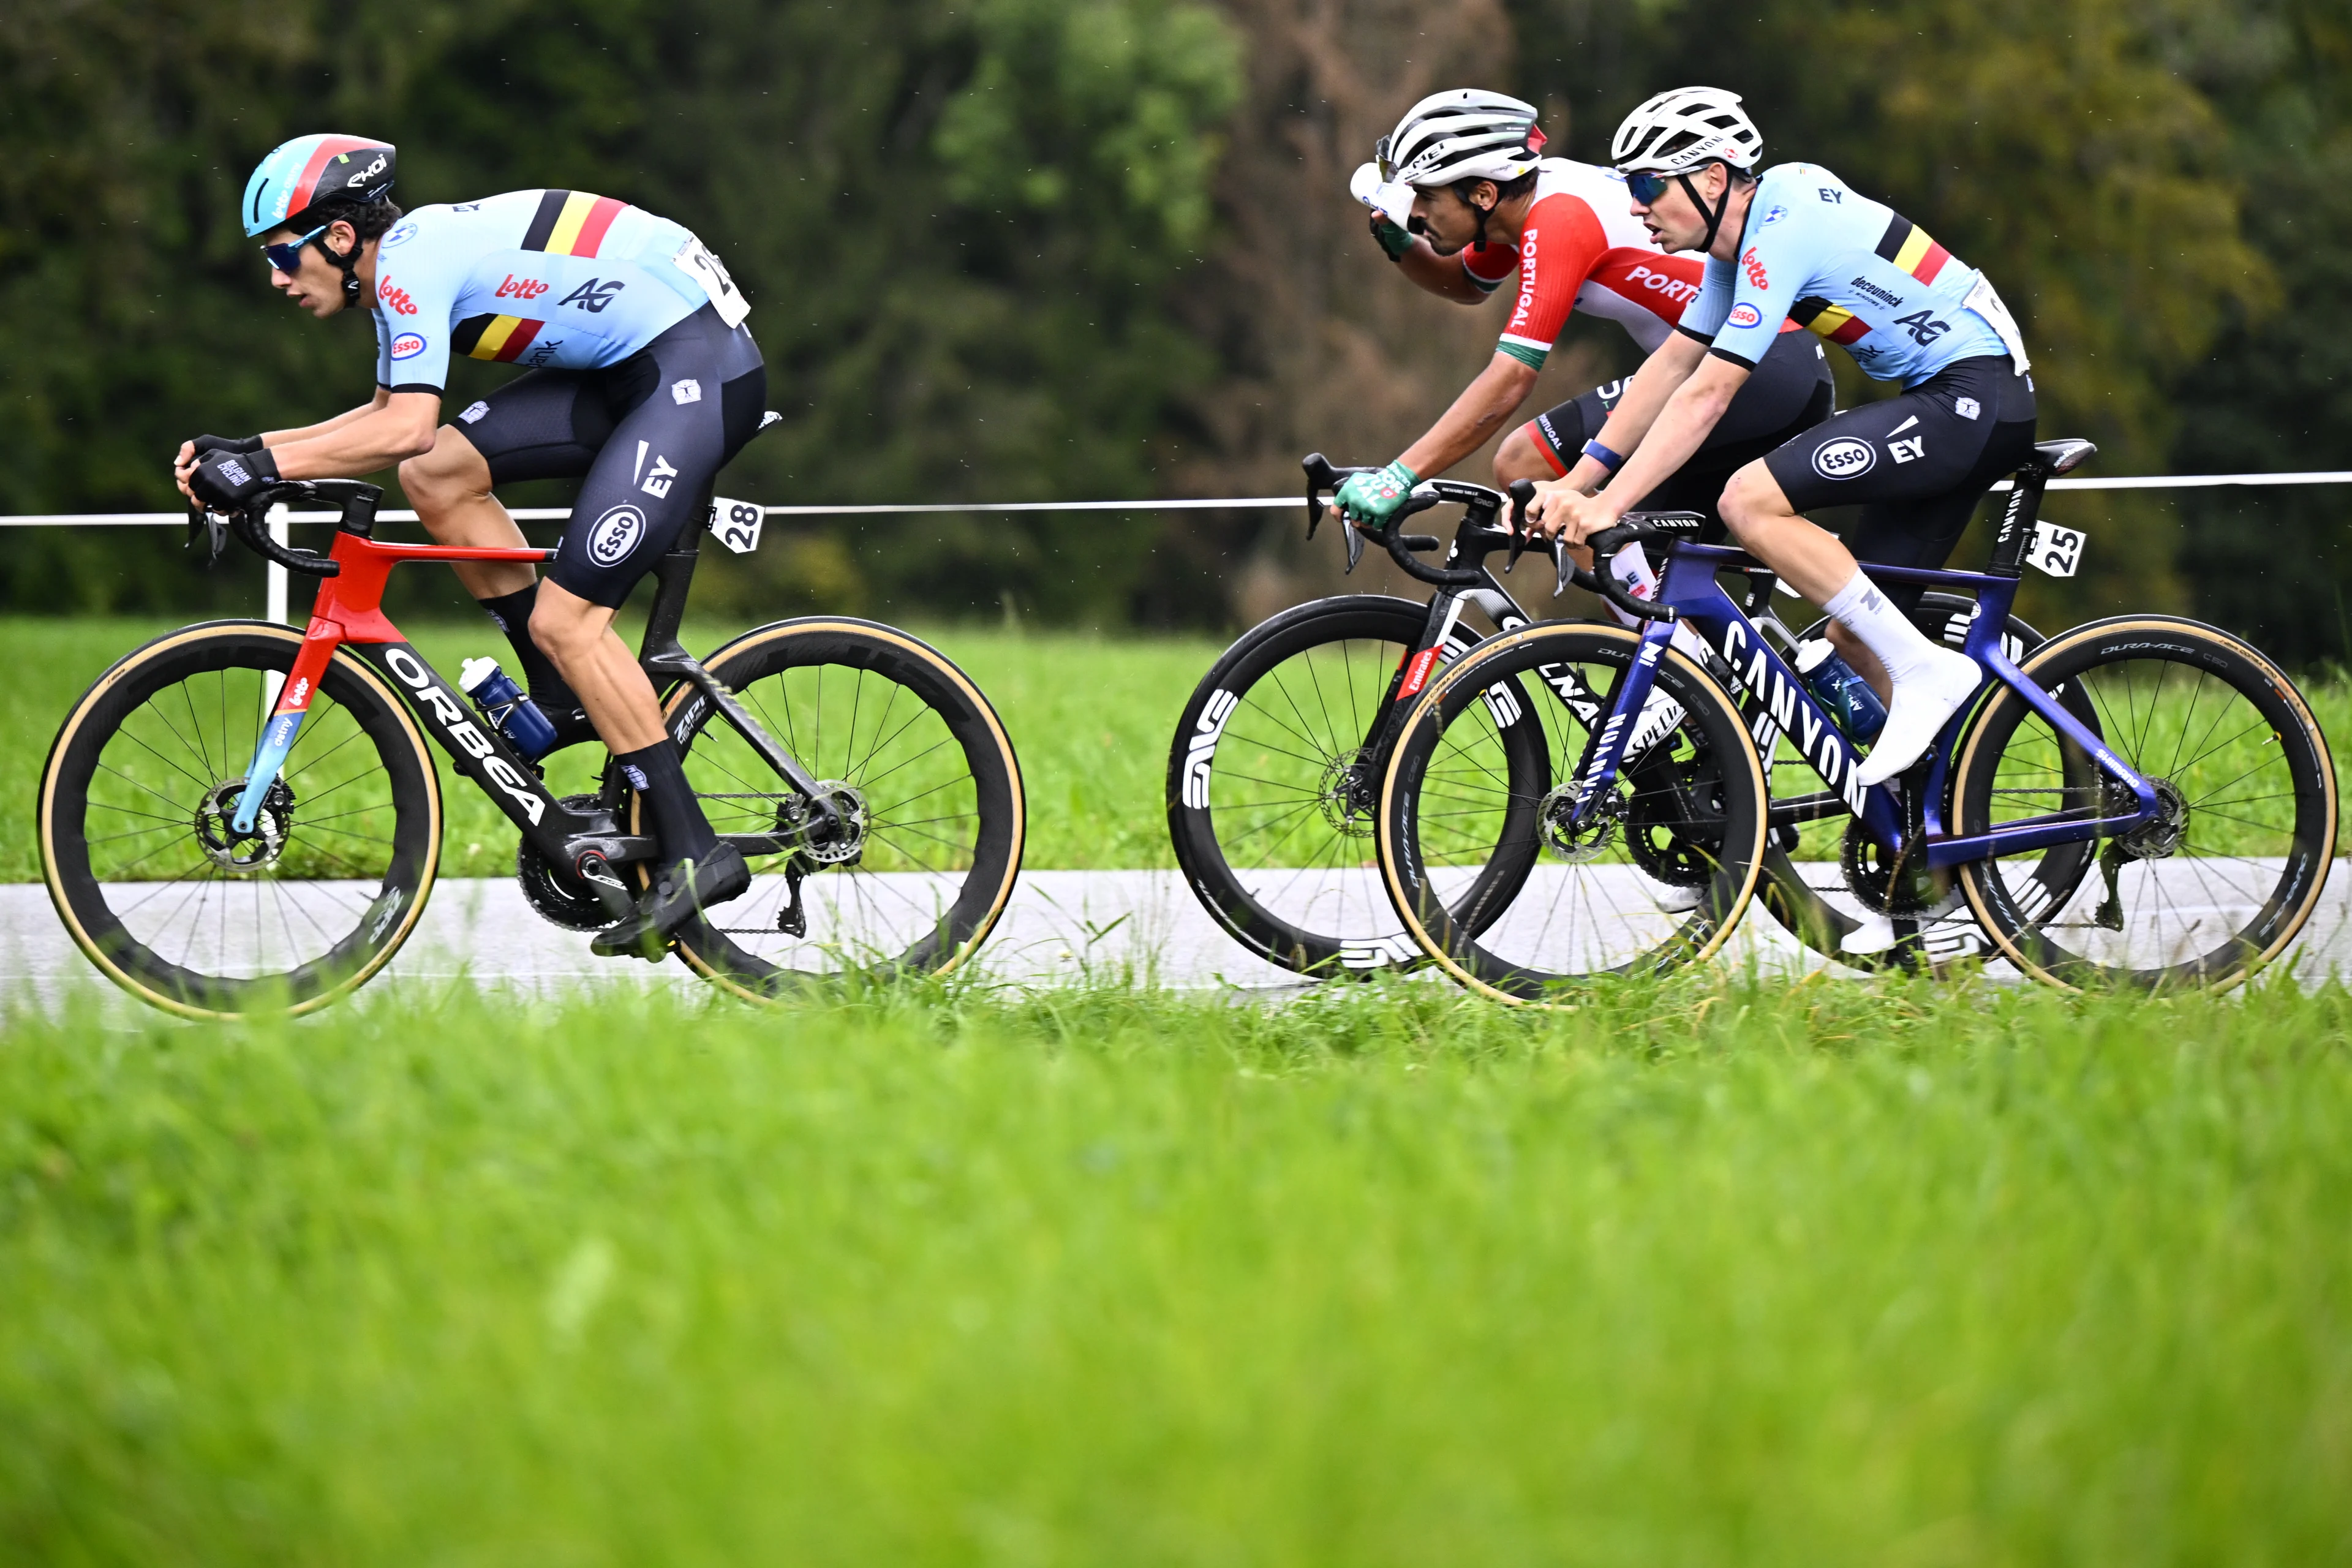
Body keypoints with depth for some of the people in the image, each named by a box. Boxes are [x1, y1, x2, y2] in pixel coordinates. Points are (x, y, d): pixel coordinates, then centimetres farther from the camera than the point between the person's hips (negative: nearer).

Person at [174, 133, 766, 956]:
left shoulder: (412, 260, -15)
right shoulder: (407, 265, 14)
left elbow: (409, 427, -26)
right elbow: (390, 416, 23)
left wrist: (265, 466, -22)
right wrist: (248, 449, 13)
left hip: (700, 368, -10)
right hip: (630, 369, 10)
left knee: (563, 616, -13)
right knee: (437, 476, 3)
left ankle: (695, 854, -10)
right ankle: (566, 699, 11)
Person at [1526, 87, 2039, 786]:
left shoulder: (1782, 231, -19)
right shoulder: (1741, 238, 11)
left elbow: (1707, 395, -23)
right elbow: (1672, 366, 13)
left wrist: (1608, 506, -24)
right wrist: (1575, 485, 6)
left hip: (1973, 398, -10)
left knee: (1750, 502, -20)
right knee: (1852, 634, 9)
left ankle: (1926, 671, -16)